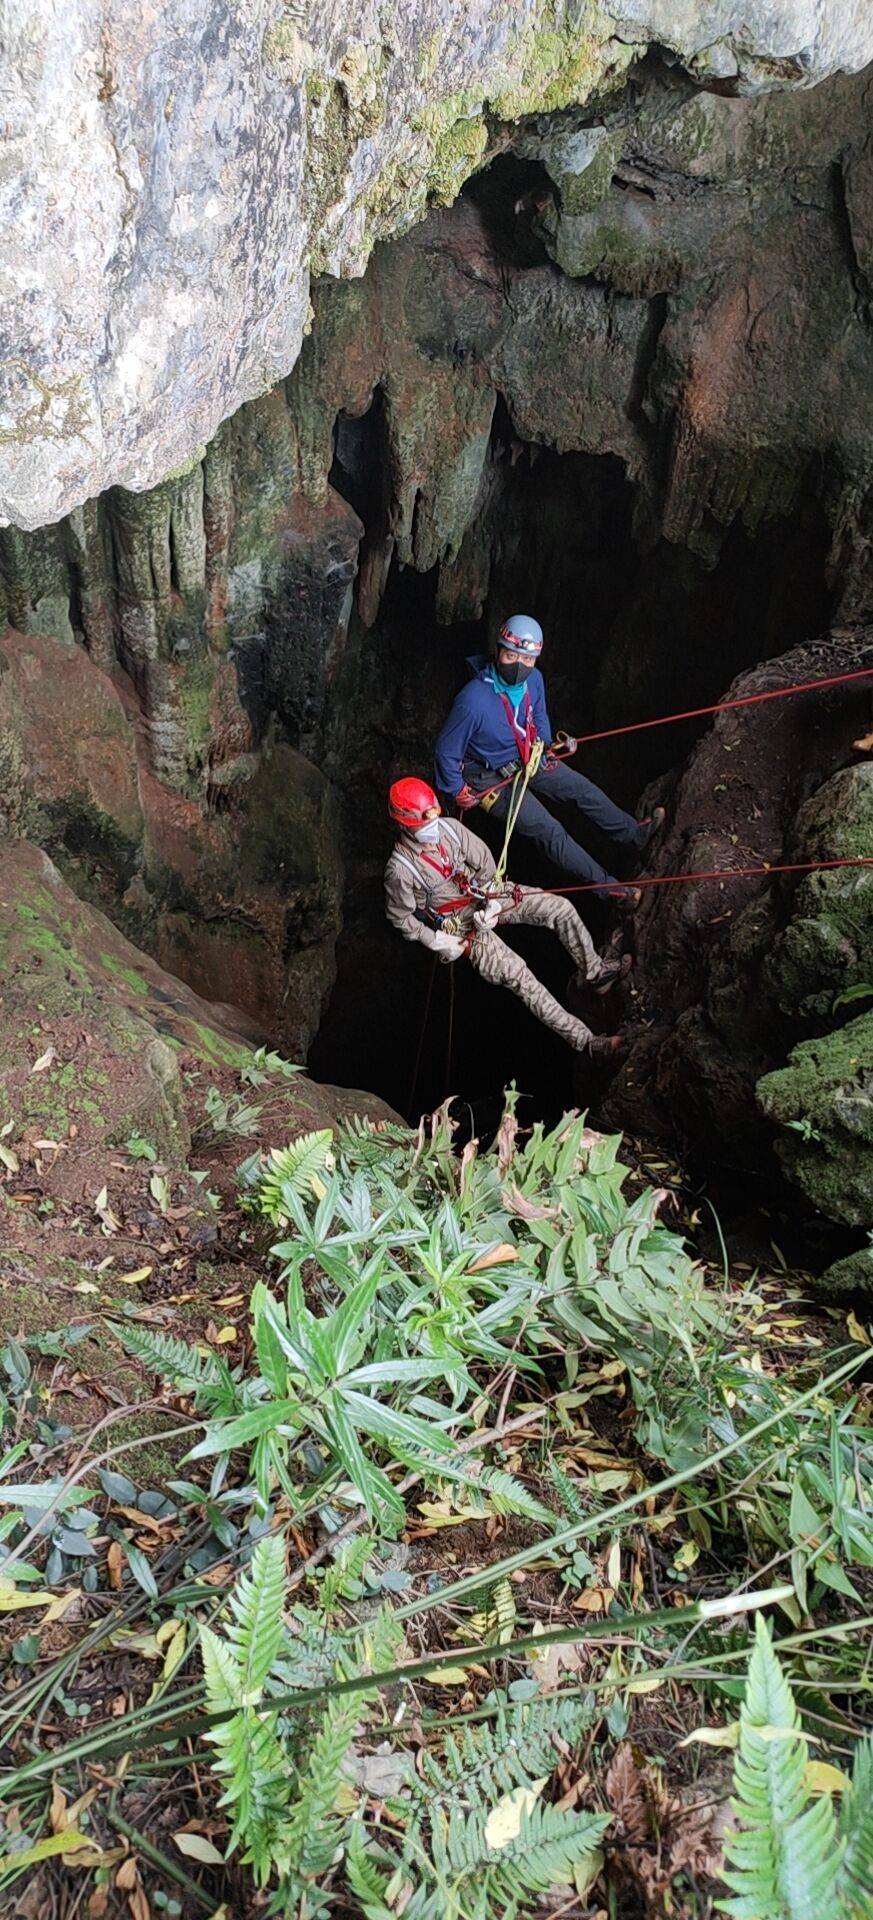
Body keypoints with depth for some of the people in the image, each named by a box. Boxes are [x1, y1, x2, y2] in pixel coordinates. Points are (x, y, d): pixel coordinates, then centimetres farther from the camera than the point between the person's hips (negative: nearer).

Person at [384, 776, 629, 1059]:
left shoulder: (448, 827, -13)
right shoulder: (400, 870, -25)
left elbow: (484, 860, -1)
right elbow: (401, 917, -11)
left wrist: (490, 901, -8)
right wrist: (436, 942, -15)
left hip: (484, 897, 6)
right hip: (460, 924, -5)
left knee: (560, 907, -5)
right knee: (515, 974, -21)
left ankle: (594, 972, 14)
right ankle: (586, 1042, -23)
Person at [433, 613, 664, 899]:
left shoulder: (534, 679, -14)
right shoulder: (473, 701, -35)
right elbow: (446, 751, -22)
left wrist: (545, 746, 2)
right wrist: (458, 793, -13)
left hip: (528, 758, 7)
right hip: (491, 776, -7)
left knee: (582, 788, 10)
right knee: (548, 830, -10)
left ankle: (633, 833, 31)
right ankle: (607, 887, -1)